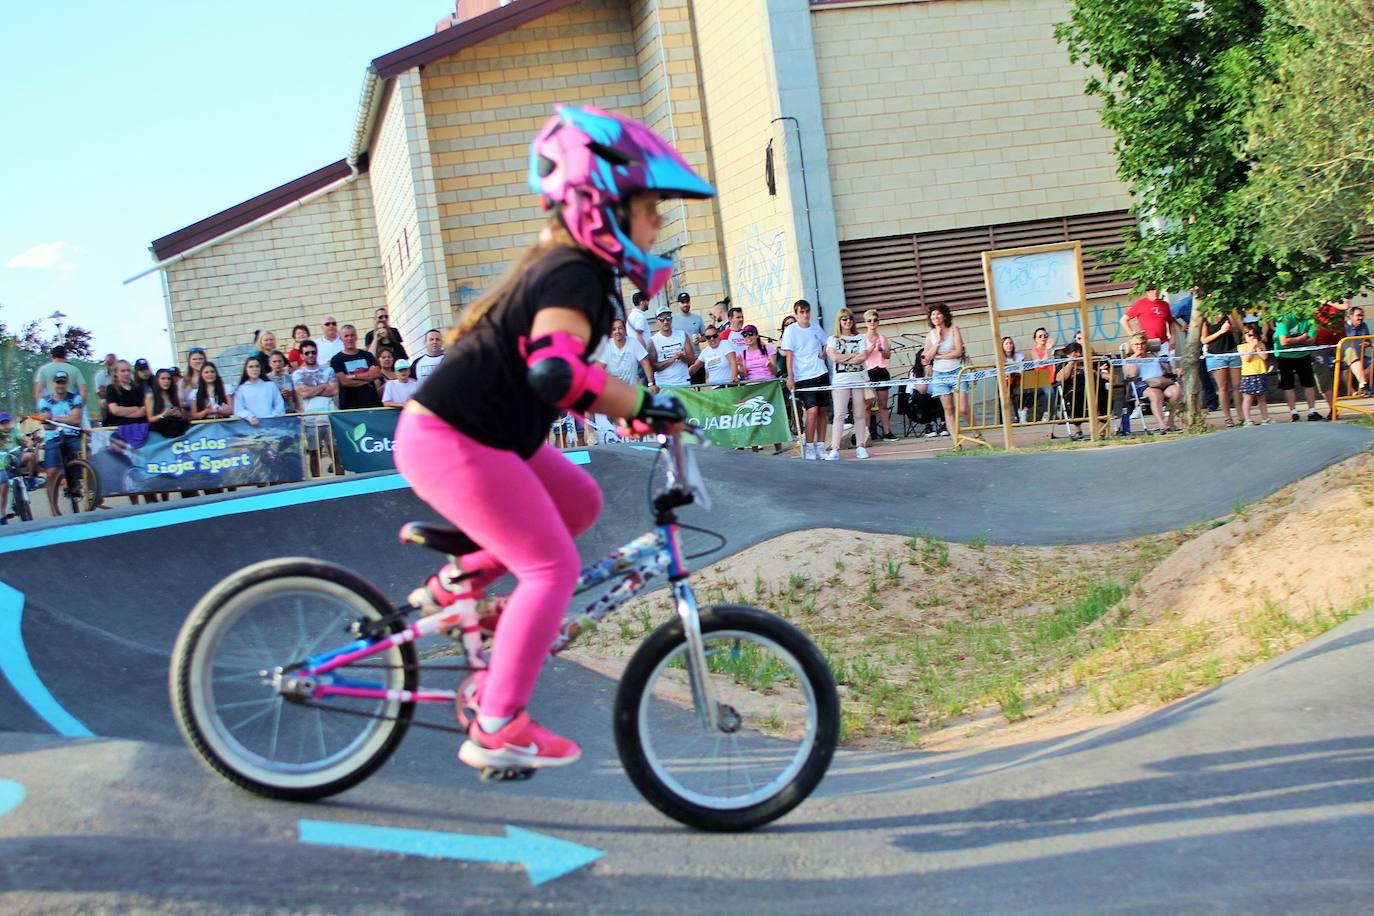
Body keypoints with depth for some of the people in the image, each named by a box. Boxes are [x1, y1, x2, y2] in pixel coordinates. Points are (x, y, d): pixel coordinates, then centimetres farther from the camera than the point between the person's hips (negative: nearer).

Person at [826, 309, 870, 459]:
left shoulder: (860, 338, 12)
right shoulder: (833, 339, 10)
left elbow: (863, 357, -2)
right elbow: (834, 357, -7)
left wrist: (843, 358, -7)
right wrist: (853, 355, -3)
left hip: (859, 379, 2)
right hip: (840, 381, -2)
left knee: (860, 414, 3)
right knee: (839, 415, -9)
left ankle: (860, 446, 9)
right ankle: (834, 449, -13)